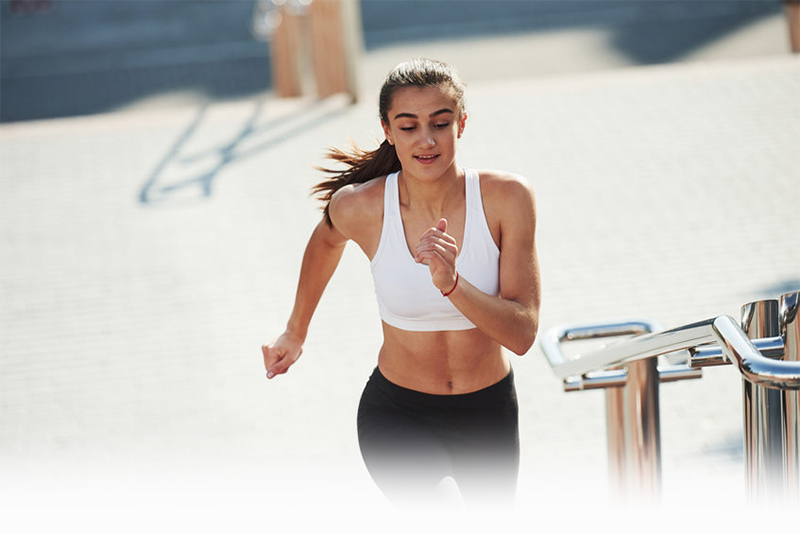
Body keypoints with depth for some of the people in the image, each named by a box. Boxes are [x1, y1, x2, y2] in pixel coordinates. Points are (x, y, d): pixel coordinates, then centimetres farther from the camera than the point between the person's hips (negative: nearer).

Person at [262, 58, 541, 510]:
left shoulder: (507, 197, -17)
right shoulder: (361, 207, -17)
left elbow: (522, 333, -20)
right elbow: (326, 241, 9)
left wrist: (451, 284, -37)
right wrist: (296, 332, 23)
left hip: (489, 415, 2)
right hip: (398, 419, -2)